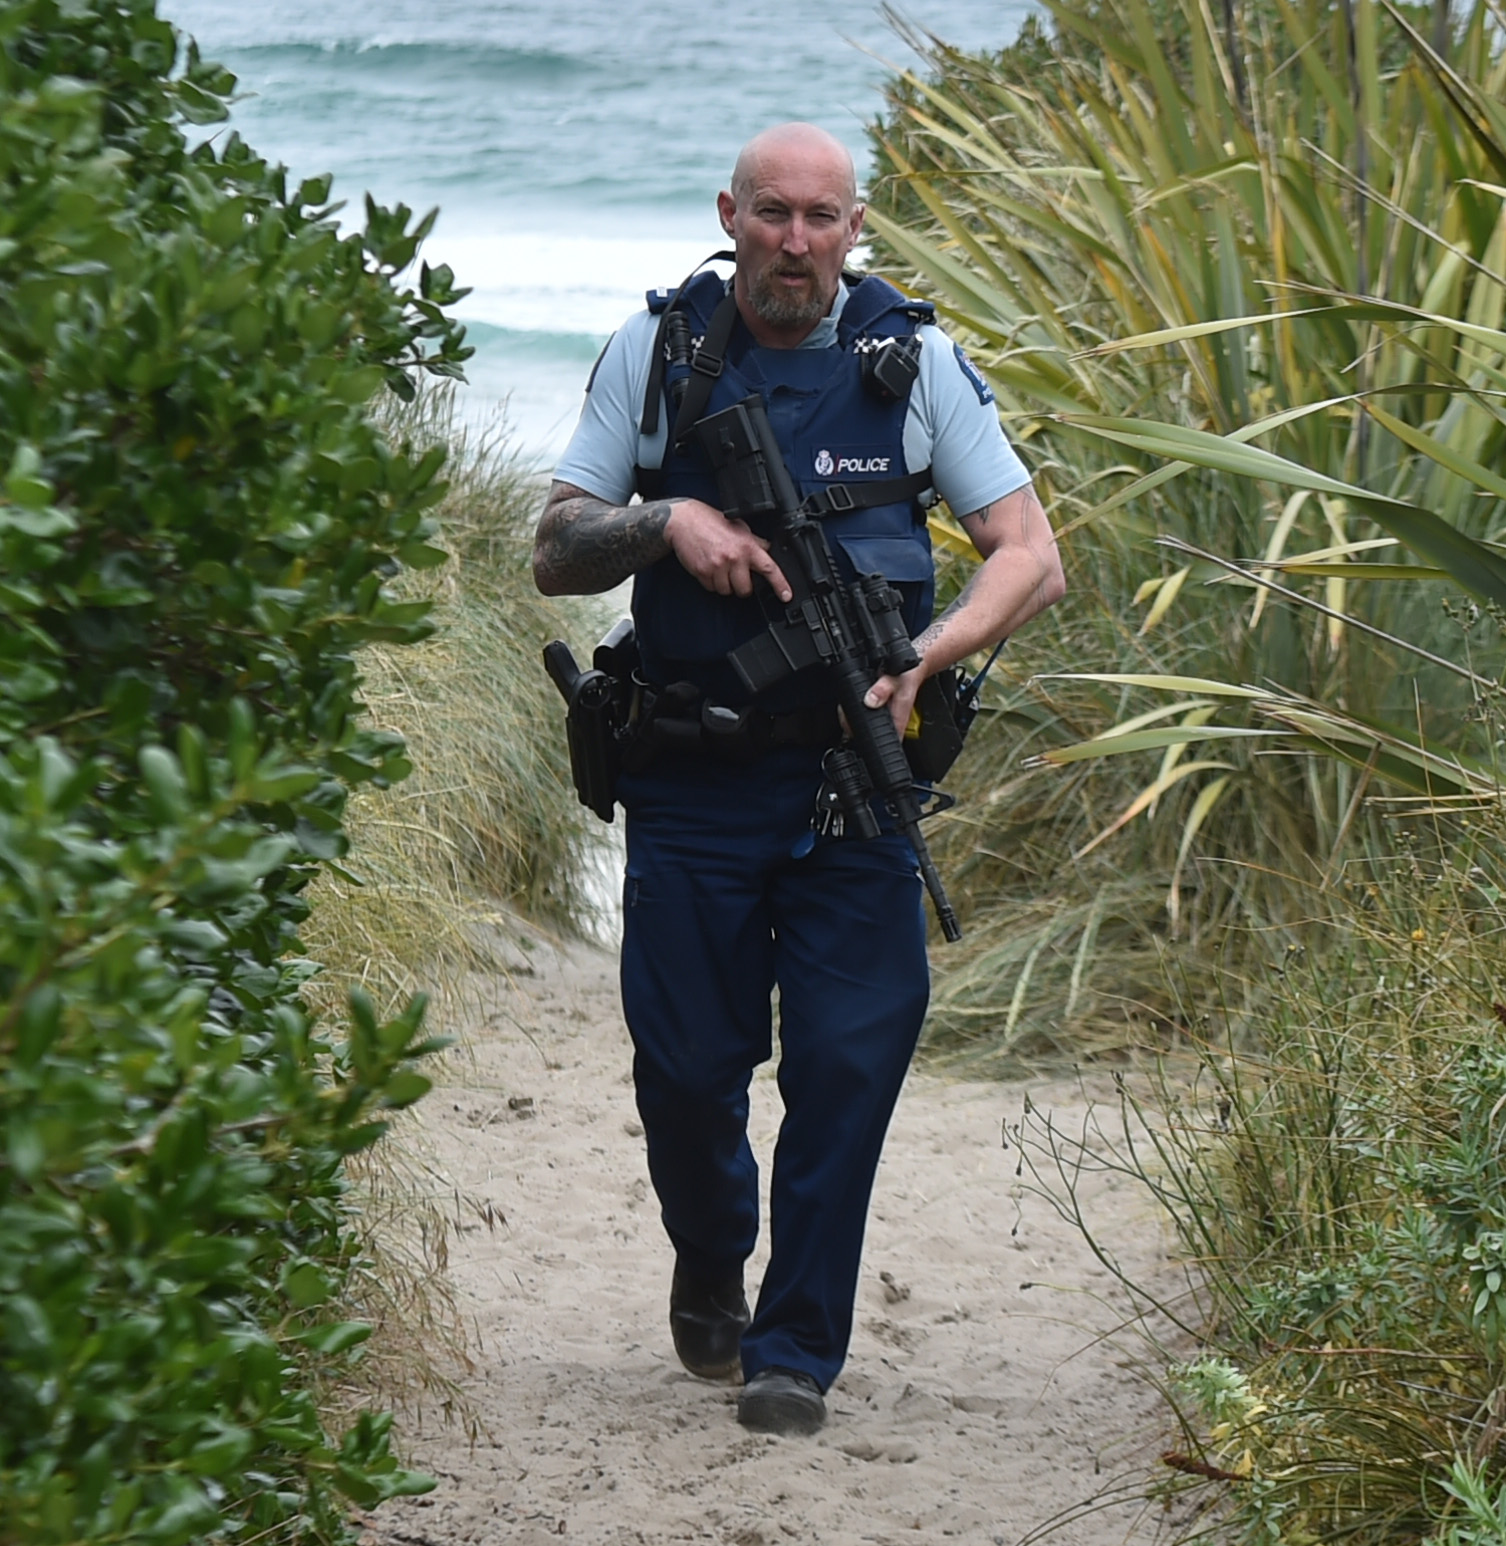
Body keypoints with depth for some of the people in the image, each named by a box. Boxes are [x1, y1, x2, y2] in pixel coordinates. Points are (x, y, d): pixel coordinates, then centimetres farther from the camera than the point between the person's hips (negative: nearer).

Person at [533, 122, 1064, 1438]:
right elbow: (556, 554, 3)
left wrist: (926, 655, -19)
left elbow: (1033, 558, -2)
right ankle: (709, 1271, 34)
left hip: (854, 775, 0)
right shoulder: (656, 353, 2)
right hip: (692, 779, 0)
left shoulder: (914, 359, 0)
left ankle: (798, 1350, 9)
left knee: (850, 1059, -5)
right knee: (685, 1063, 4)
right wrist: (667, 520, -16)